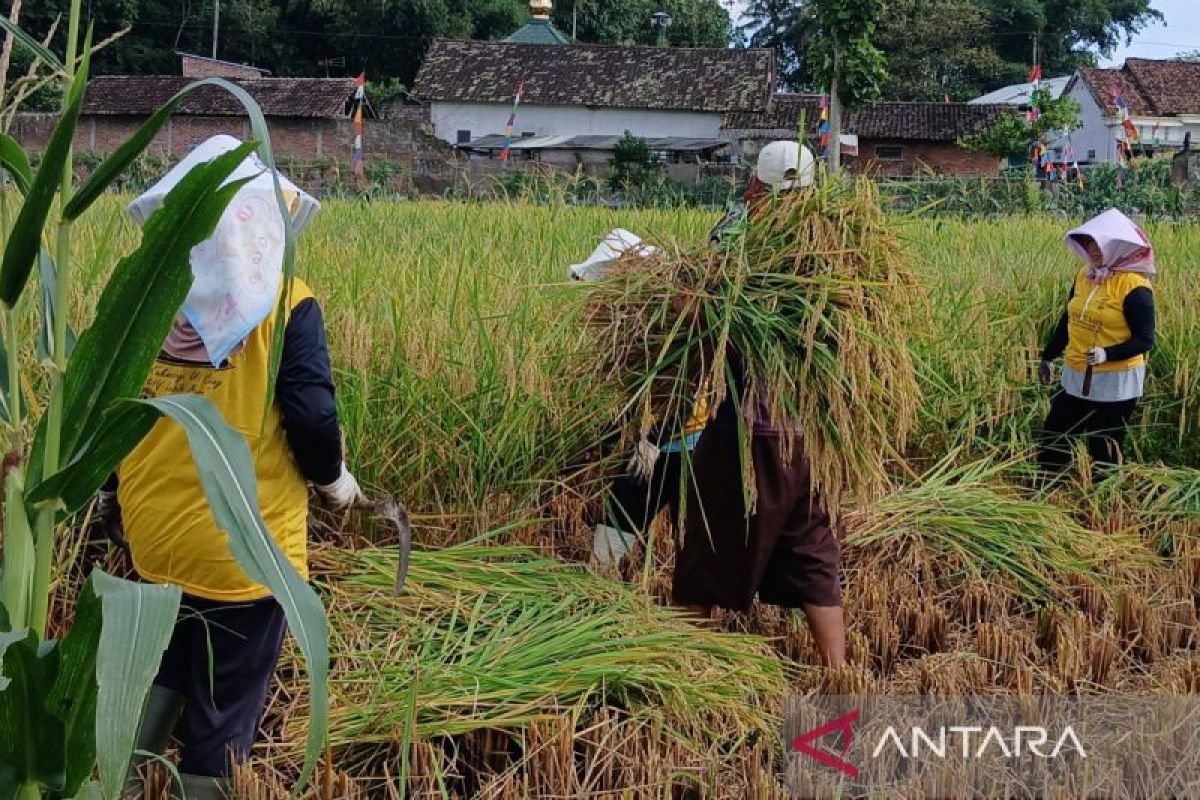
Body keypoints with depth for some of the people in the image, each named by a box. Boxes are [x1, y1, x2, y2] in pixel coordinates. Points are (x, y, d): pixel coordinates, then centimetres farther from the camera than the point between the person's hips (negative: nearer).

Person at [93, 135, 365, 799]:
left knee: (159, 677, 27)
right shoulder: (287, 307, -12)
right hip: (246, 549, -4)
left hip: (153, 539, 5)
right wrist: (333, 478, 3)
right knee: (220, 717, 11)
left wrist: (109, 495, 21)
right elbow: (311, 416, -18)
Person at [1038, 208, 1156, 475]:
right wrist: (1048, 357, 21)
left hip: (1115, 384, -7)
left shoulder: (1133, 286, -18)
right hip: (1076, 379, 7)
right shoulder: (1084, 275, 3)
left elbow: (1145, 340, -18)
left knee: (1103, 451, 4)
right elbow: (1068, 320, 16)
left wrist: (1107, 354, -33)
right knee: (1053, 437, 12)